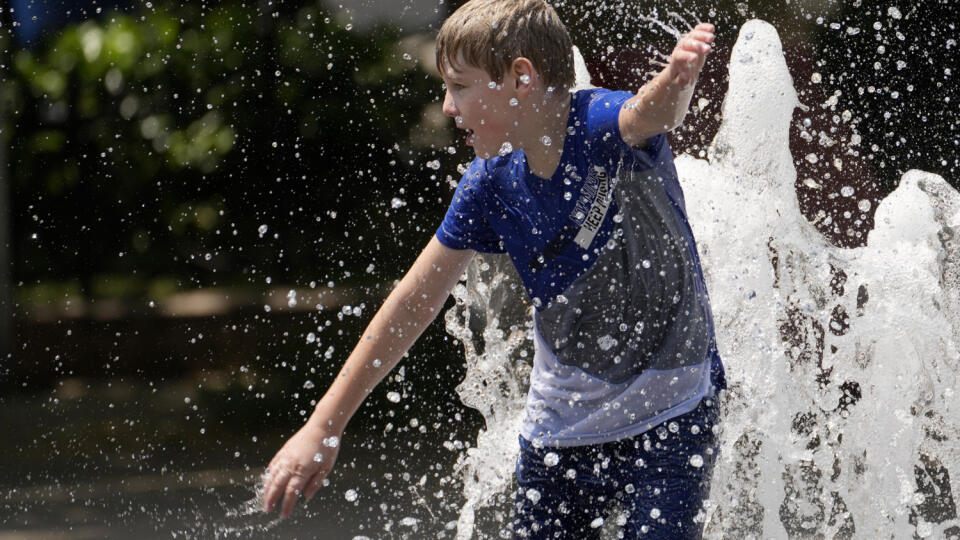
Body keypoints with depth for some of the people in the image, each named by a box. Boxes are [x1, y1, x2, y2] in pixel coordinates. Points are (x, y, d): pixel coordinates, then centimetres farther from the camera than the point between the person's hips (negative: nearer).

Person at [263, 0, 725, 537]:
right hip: (561, 427, 5)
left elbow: (652, 111, -44)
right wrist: (323, 427, 5)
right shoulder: (491, 185, -5)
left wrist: (677, 78, -70)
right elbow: (415, 302, 4)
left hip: (671, 417, -5)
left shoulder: (601, 127, -19)